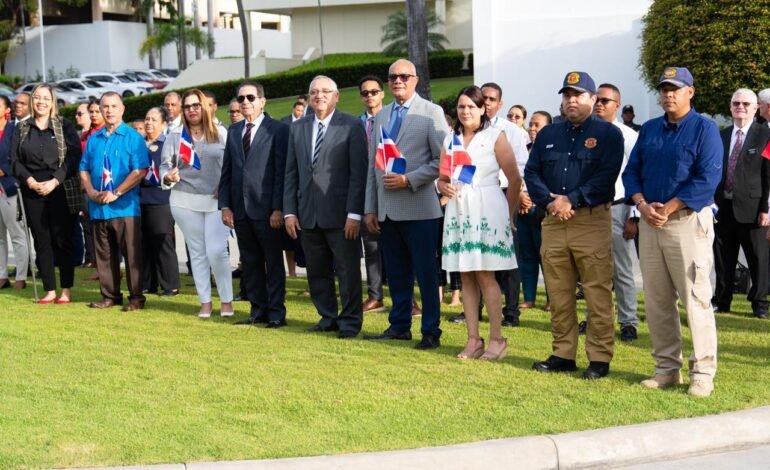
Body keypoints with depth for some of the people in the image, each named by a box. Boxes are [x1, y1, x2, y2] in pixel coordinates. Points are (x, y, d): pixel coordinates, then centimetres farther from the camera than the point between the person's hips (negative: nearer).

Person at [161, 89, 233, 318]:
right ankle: (205, 302, 15)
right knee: (197, 252, 7)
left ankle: (226, 300, 5)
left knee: (217, 251, -11)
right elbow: (165, 165, 4)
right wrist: (168, 177, -16)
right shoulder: (175, 136, 7)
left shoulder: (220, 133, 3)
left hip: (217, 200, -2)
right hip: (185, 200, 2)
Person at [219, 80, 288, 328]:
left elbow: (282, 172, -8)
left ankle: (276, 312, 9)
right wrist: (225, 205, 5)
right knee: (249, 262, 10)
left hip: (266, 209, -5)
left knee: (273, 262, 3)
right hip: (240, 208, 6)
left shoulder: (278, 129, -4)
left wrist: (278, 208, -13)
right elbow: (226, 171, 14)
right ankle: (258, 309, 18)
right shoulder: (234, 131, 14)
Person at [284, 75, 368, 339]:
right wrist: (289, 212, 5)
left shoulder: (352, 126, -3)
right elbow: (291, 173, 12)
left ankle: (350, 322, 13)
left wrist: (354, 213, -13)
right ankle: (327, 317, 23)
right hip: (307, 214, 5)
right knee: (317, 272, 11)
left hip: (340, 214, -5)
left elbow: (359, 173, -8)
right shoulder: (298, 128, 12)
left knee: (347, 270, 1)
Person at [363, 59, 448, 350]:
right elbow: (372, 165, 16)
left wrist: (408, 180, -15)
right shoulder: (380, 117, 16)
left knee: (426, 272, -1)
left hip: (418, 208, -5)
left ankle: (431, 331, 6)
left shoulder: (431, 113, -2)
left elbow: (442, 160, -7)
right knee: (396, 272, 11)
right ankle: (399, 326, 20)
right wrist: (370, 208, 12)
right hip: (386, 211, 6)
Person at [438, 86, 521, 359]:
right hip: (458, 211, 5)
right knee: (466, 276, 4)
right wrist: (445, 187, -4)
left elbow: (515, 179, -1)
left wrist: (507, 214, 1)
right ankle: (473, 339, 9)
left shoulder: (495, 136, -1)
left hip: (487, 210, -5)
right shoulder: (450, 139, 14)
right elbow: (442, 178, 18)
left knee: (485, 275, -7)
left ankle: (497, 339, -1)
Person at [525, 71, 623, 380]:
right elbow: (531, 172, 9)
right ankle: (563, 354, 17)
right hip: (553, 221, 5)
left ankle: (599, 358, 0)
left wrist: (572, 200, -17)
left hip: (592, 220, -5)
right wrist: (549, 201, -9)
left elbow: (606, 176, -11)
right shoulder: (548, 134, 17)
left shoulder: (607, 134, 1)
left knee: (598, 294, -5)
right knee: (558, 294, 9)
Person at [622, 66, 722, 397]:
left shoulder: (704, 129, -4)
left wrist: (667, 209, -15)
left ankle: (702, 373, -1)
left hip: (687, 221, -6)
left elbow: (707, 179, -13)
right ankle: (667, 369, 16)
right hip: (649, 222, 6)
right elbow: (631, 171, 12)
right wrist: (642, 205, -7)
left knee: (695, 299, -7)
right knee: (656, 301, 8)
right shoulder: (649, 129, 15)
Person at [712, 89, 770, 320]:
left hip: (750, 207, -4)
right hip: (723, 206, 4)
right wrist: (711, 201, 6)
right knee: (723, 258, 11)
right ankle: (722, 301, 22)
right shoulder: (722, 136, 10)